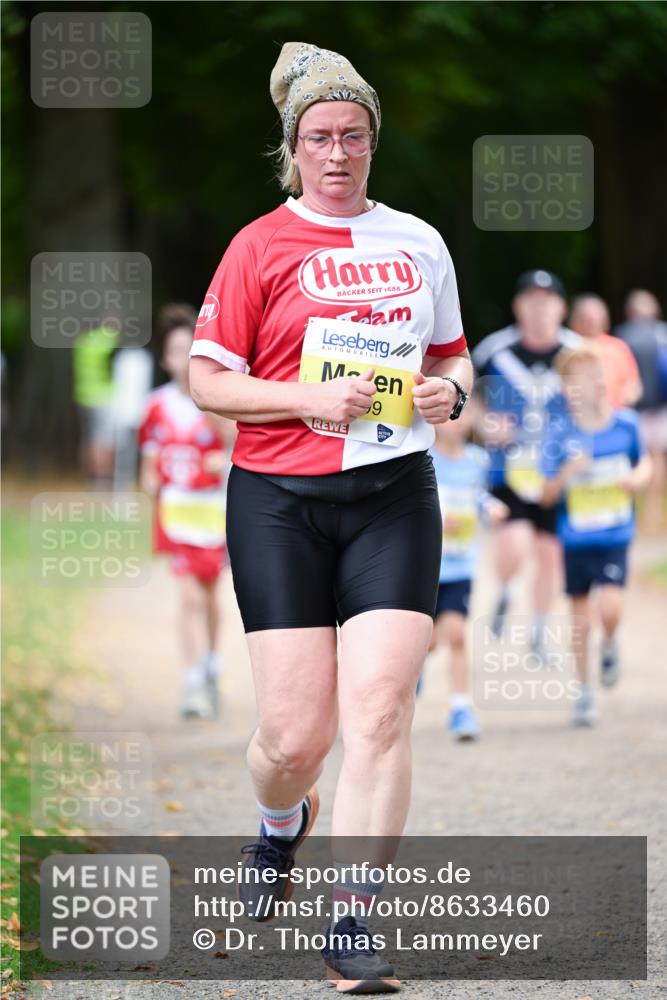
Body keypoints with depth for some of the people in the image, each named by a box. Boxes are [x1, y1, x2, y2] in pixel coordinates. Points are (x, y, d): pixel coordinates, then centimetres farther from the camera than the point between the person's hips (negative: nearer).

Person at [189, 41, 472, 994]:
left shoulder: (419, 243, 11)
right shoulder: (261, 246, 1)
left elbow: (452, 354, 23)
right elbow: (207, 379, -1)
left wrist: (448, 389, 0)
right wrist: (309, 397, -15)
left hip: (395, 495, 2)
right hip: (280, 502, -2)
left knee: (379, 711, -12)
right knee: (297, 732, -3)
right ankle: (280, 828, 34)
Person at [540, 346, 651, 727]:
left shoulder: (626, 424, -5)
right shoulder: (562, 436, -8)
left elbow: (643, 461, 15)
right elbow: (547, 496, -5)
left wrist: (639, 477, -7)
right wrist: (567, 472, -23)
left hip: (615, 538, 0)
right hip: (576, 539, 1)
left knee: (611, 608, -18)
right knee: (580, 620, 7)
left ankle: (610, 646, 17)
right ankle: (585, 692, 24)